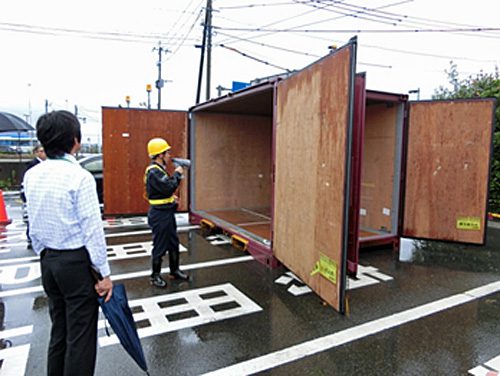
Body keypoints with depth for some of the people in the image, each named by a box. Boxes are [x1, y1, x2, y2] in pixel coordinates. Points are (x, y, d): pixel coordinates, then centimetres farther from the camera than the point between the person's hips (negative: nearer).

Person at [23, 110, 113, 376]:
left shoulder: (31, 175, 3)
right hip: (77, 262, -7)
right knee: (81, 336, 5)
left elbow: (33, 226, 10)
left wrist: (44, 256, 21)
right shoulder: (80, 177, -18)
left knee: (59, 329, 21)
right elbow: (92, 228, -18)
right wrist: (104, 273, -12)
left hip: (48, 261, 7)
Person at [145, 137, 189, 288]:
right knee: (160, 247, 3)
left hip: (167, 212, 10)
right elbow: (168, 187, -28)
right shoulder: (153, 171, -21)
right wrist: (177, 174, -15)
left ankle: (174, 271, 32)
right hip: (159, 214, -10)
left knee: (173, 243, 18)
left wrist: (171, 197, 6)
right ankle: (155, 276, 19)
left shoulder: (159, 169, 12)